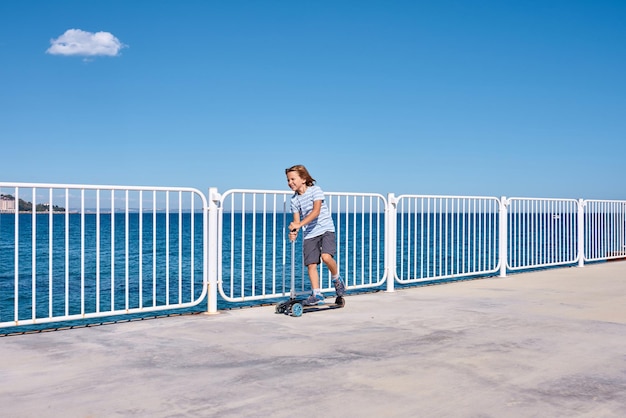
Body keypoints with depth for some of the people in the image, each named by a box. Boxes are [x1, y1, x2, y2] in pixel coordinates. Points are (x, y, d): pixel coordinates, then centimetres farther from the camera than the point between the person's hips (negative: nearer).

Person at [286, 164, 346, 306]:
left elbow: (316, 211, -21)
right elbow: (296, 220, 4)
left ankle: (336, 279, 2)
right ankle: (317, 294, 4)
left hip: (326, 229, -5)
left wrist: (299, 224, -31)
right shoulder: (294, 199, 7)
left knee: (326, 256, -25)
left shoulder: (315, 190, -8)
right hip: (309, 235, 5)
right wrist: (293, 232, -19)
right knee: (311, 264, -2)